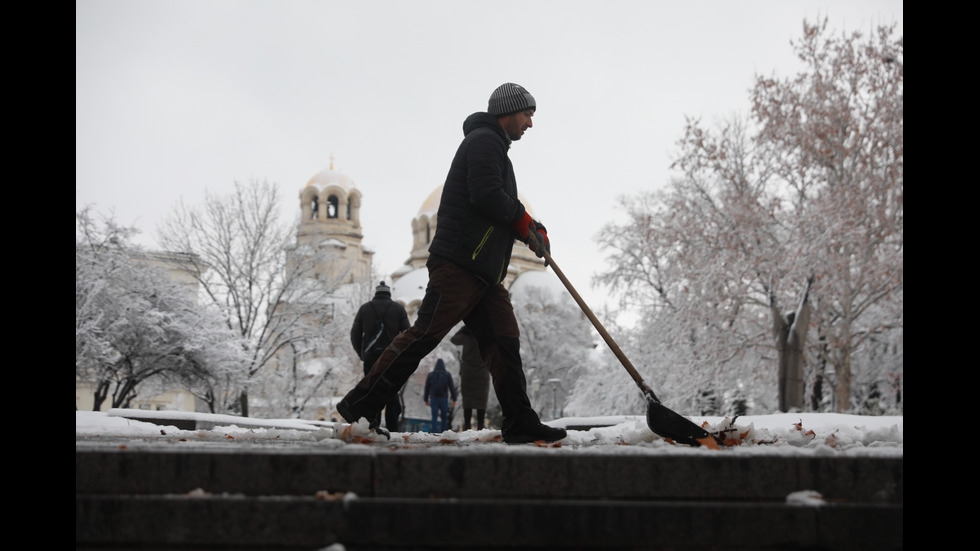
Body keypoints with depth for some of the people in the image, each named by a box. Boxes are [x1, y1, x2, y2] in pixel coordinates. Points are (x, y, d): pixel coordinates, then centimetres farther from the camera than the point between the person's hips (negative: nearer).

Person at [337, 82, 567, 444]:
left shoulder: (493, 146, 29)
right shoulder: (484, 140, -3)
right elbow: (485, 196, -19)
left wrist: (530, 230, 12)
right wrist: (526, 223, -6)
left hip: (485, 271, 10)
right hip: (459, 262, -10)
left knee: (504, 342, 4)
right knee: (425, 335, -13)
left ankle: (520, 424, 5)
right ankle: (358, 406, -9)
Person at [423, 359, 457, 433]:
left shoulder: (430, 375, 2)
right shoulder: (447, 375, -2)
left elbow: (427, 388, 4)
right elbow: (452, 388, -5)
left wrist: (426, 400, 13)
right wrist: (454, 400, -2)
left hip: (433, 399, 0)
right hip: (444, 399, 0)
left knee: (434, 418, 0)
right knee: (444, 418, 13)